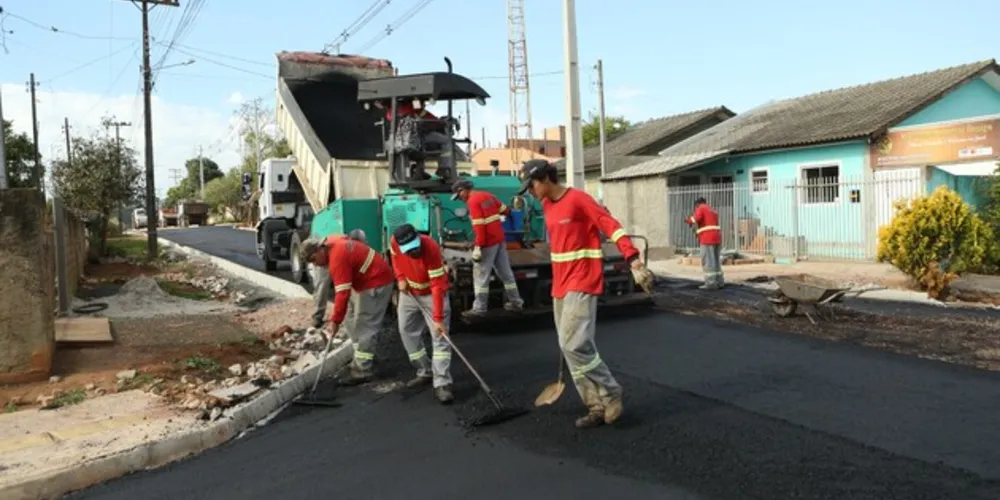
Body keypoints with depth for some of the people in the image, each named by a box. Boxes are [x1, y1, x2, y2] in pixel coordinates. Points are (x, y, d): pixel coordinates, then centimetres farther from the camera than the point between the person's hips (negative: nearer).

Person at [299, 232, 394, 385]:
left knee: (364, 327, -9)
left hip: (376, 283, -11)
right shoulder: (333, 243, 4)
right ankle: (365, 360, 24)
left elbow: (343, 293, -26)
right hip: (370, 281, 11)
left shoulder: (338, 258, -25)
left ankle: (362, 371, -5)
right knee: (354, 323, 15)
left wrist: (335, 321, -21)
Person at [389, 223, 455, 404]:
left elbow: (438, 286, -35)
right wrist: (400, 278, -9)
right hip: (409, 292, 6)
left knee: (439, 336, -12)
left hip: (432, 293, -5)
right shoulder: (395, 242, -22)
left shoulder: (431, 249, -36)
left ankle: (442, 384, -13)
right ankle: (425, 372, 24)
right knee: (407, 331, 10)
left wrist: (438, 318, -37)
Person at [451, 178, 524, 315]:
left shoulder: (472, 201, -14)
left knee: (481, 276, -2)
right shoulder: (487, 195, 10)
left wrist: (478, 247, -21)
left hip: (488, 243, -8)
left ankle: (479, 308, 1)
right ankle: (516, 302, 20)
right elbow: (506, 211, 16)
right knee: (505, 272, 14)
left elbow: (479, 226, -21)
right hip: (500, 239, 8)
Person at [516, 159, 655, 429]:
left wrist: (634, 262, -28)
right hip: (560, 287, 9)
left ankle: (610, 396, 2)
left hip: (582, 283, -9)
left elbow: (612, 226, -17)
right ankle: (597, 407, 14)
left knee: (574, 344, -16)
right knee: (571, 346, 7)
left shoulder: (578, 199, -12)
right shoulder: (546, 206, 13)